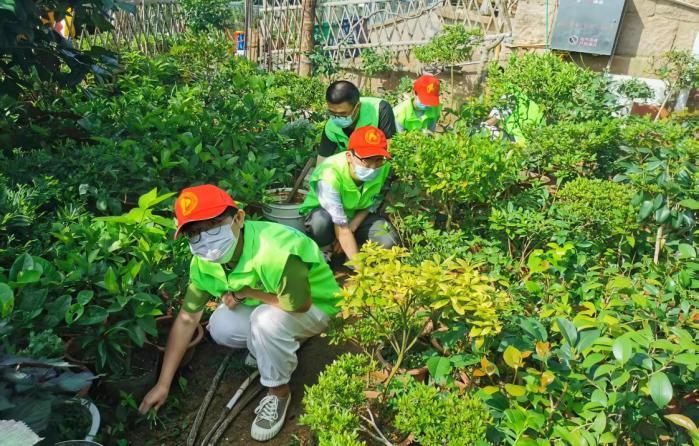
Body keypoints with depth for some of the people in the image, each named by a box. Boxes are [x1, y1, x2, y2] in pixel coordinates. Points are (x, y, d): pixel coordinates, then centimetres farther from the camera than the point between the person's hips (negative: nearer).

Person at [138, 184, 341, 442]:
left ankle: (279, 392, -7)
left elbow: (298, 304, -34)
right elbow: (187, 319, -7)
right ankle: (275, 347, 13)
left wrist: (245, 291, -22)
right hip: (264, 304, 6)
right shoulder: (204, 262, -15)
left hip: (315, 306, -6)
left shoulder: (274, 249, -40)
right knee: (220, 327, -15)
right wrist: (163, 384, -5)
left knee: (267, 319, -34)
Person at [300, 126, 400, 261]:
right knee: (322, 222, -40)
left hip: (357, 214, 4)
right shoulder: (330, 175, -37)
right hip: (321, 211, -4)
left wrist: (351, 228, -20)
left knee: (389, 241, -21)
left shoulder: (384, 167, -24)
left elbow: (372, 204, -7)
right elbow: (341, 228, -37)